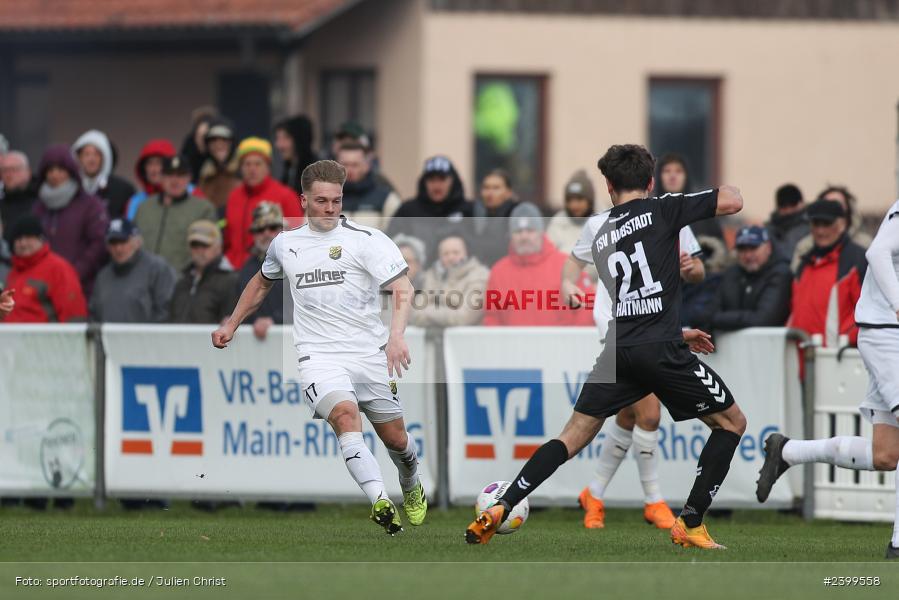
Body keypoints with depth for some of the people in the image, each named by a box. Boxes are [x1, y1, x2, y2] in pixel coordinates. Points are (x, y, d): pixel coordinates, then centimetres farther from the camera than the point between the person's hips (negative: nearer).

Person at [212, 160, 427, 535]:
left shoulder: (365, 239, -3)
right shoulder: (285, 243, 11)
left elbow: (402, 289, -12)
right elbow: (262, 282, 33)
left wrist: (396, 335, -28)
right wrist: (231, 324, 32)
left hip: (369, 354, -1)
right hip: (319, 357, 1)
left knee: (395, 438, 8)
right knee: (345, 414, -29)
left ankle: (412, 490, 44)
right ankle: (380, 502, -42)